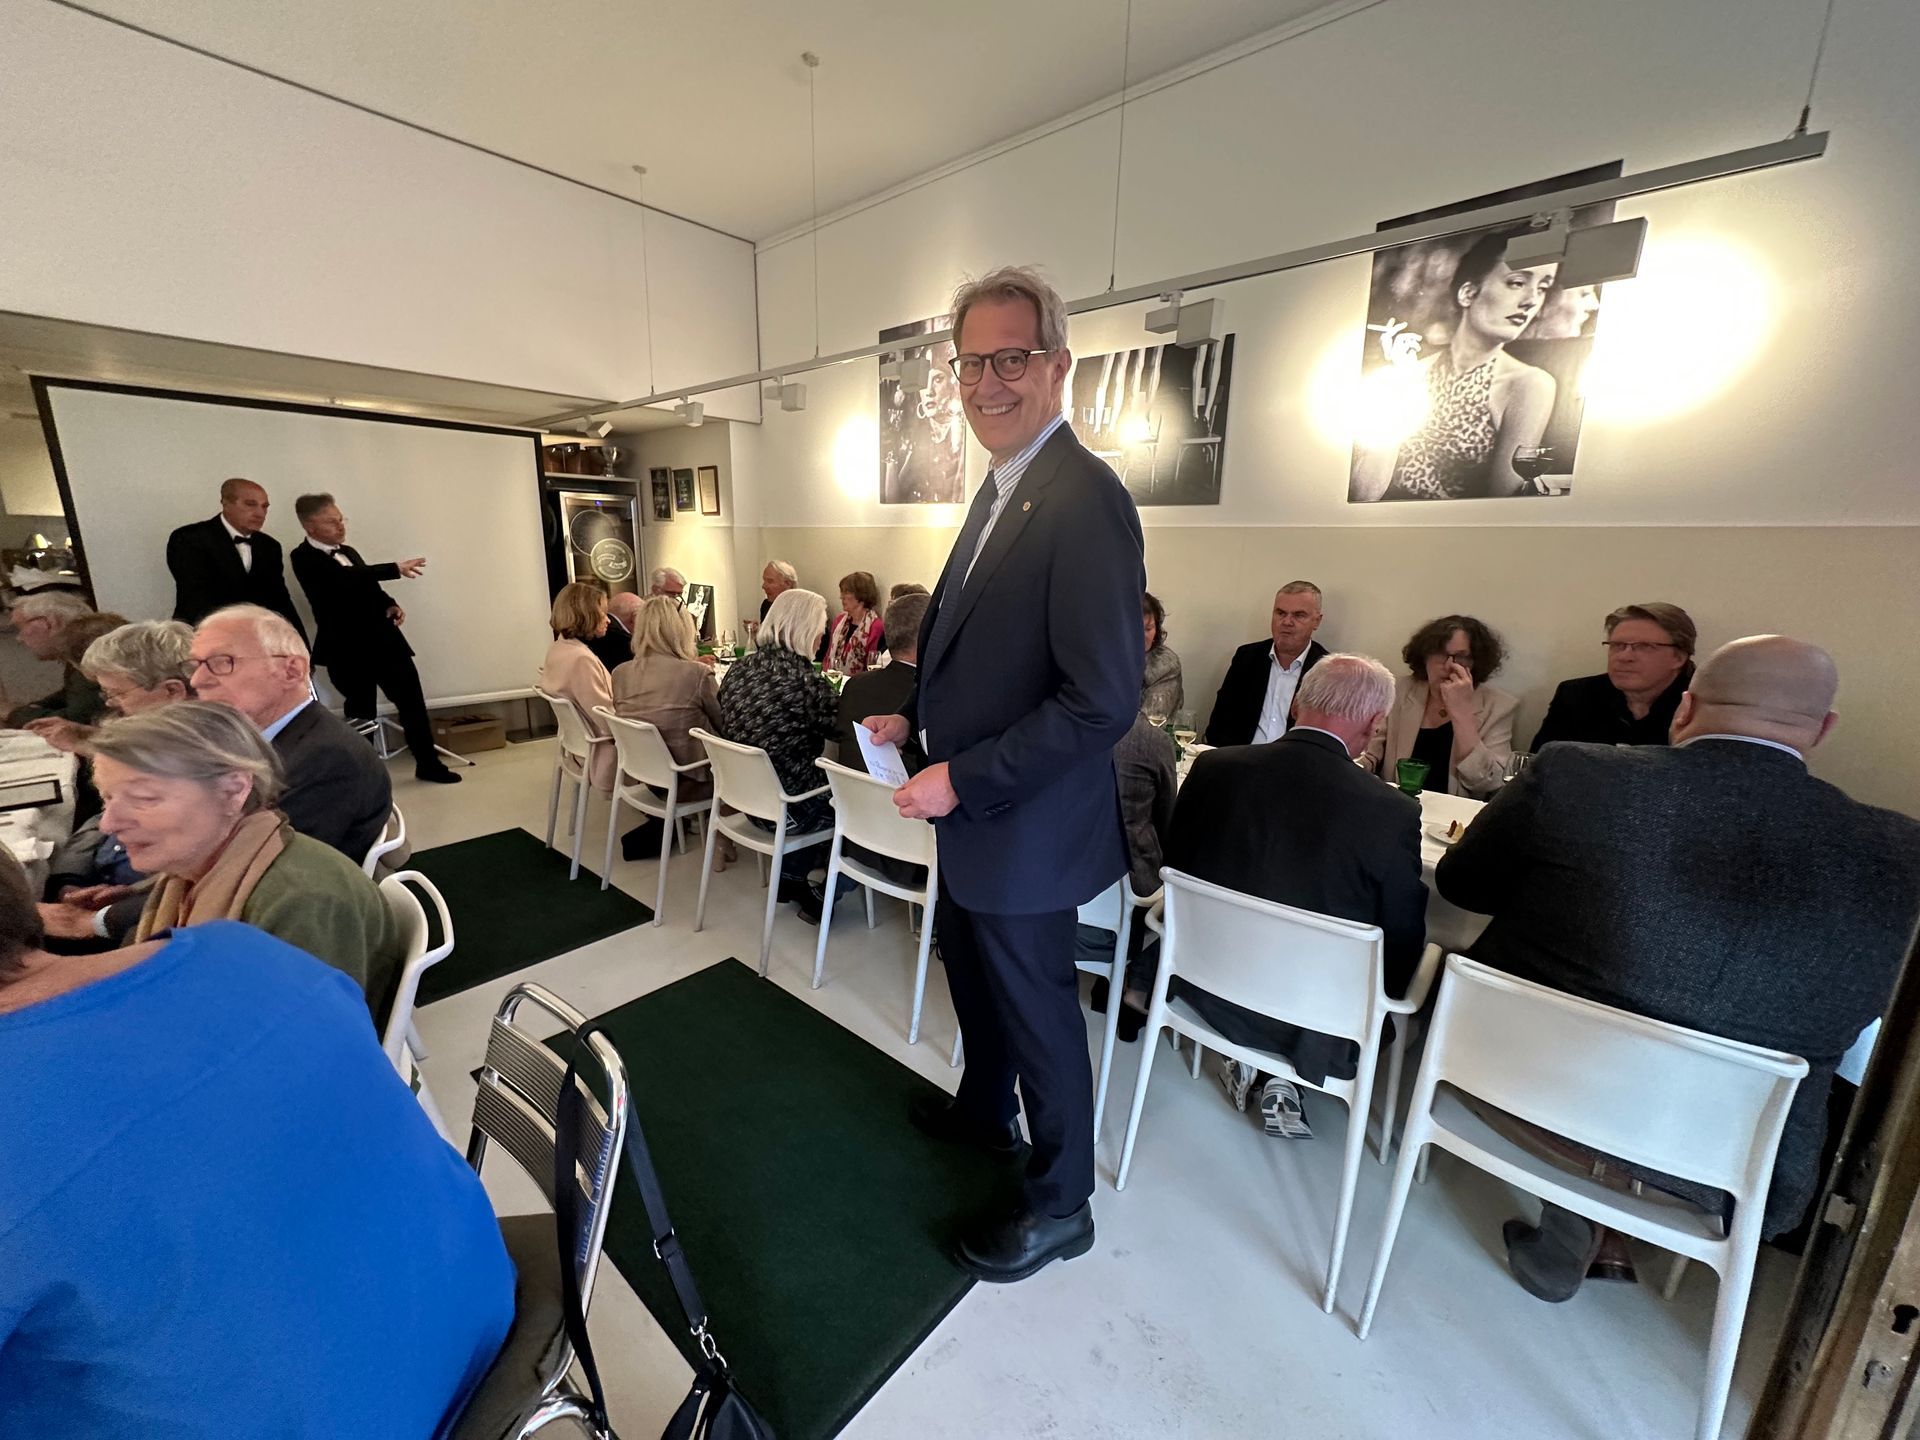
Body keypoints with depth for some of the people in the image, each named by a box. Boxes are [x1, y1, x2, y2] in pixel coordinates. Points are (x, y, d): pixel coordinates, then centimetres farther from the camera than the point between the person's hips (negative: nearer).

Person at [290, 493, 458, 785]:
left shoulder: (348, 551, 14)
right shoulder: (304, 558, -9)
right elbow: (346, 578, -24)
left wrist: (390, 605, 1)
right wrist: (396, 568, -26)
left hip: (383, 639, 6)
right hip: (348, 648, -6)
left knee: (411, 699, 5)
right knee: (360, 712, 3)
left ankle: (428, 763, 15)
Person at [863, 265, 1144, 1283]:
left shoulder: (1083, 501, -22)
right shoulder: (1002, 490, 9)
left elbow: (1103, 700, -28)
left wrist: (961, 780, -23)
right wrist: (916, 717, 7)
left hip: (1024, 826, -10)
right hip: (970, 811, 10)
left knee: (1036, 1011, 11)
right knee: (969, 967, 27)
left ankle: (1058, 1206, 38)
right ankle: (985, 1110, 56)